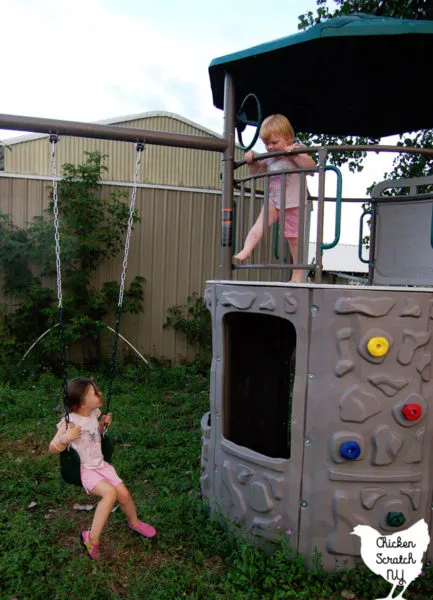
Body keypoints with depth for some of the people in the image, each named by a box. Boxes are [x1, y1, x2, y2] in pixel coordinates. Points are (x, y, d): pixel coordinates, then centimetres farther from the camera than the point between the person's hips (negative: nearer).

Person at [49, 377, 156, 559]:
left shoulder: (94, 413, 0)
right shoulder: (70, 422, -21)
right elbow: (52, 449, -18)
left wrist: (103, 423, 1)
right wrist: (66, 438, -37)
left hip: (100, 464, 6)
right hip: (83, 469, -6)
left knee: (123, 493, -3)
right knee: (110, 492, -29)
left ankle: (134, 522, 28)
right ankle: (92, 537, -14)